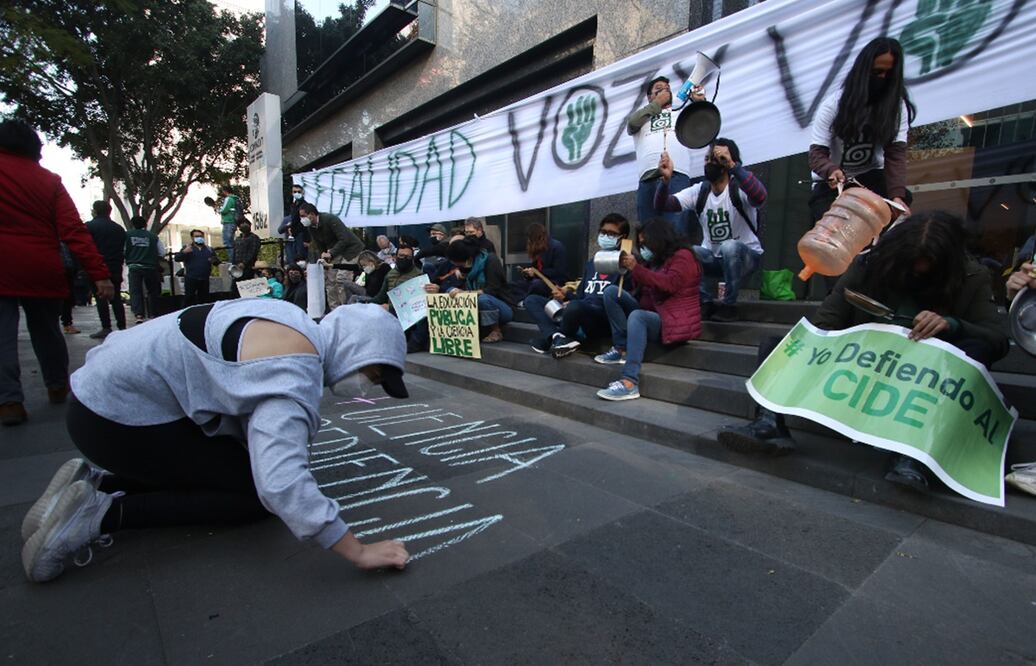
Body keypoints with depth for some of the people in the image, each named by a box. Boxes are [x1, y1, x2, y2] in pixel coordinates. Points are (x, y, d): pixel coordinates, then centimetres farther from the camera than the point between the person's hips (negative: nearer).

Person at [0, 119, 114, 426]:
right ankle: (57, 387, 26)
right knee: (46, 331, 16)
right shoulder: (50, 181, 2)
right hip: (42, 270, 2)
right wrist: (99, 273, -13)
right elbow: (74, 231, -8)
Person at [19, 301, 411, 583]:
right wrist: (360, 553, -32)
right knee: (257, 494, -7)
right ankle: (105, 512, -6)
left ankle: (98, 481, 12)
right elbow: (283, 486, -40)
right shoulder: (294, 373, -29)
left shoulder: (298, 327, 0)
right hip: (118, 417, -9)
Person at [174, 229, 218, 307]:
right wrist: (184, 252, -23)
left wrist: (214, 261, -7)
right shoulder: (187, 247, 5)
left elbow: (217, 261, 18)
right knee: (189, 299, -6)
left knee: (204, 299, 9)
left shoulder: (209, 249, 15)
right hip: (191, 279, -3)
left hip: (205, 279, 4)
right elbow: (176, 258, -4)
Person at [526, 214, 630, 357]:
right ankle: (558, 337, -23)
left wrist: (573, 302, -18)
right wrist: (566, 296, -3)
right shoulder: (591, 263, 24)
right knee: (531, 300, 3)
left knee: (575, 306, -39)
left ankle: (548, 339, -10)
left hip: (604, 320, -8)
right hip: (580, 310, 8)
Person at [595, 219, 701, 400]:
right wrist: (629, 267, -3)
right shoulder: (655, 260, 19)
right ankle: (622, 349, -14)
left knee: (637, 316, -38)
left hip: (675, 323, -8)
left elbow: (670, 284, -24)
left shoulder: (682, 256, -4)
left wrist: (636, 268, -24)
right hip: (653, 315, 8)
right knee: (611, 292, -2)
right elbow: (640, 288, 11)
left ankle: (629, 383, -48)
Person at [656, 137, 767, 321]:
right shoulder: (699, 191, -3)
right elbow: (663, 205, -14)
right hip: (713, 258, 4)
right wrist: (666, 179, -33)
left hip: (745, 255, -4)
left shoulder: (739, 188, -16)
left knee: (729, 247, -37)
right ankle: (705, 302, -7)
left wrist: (733, 165, -46)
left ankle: (729, 305, -16)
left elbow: (759, 197, -40)